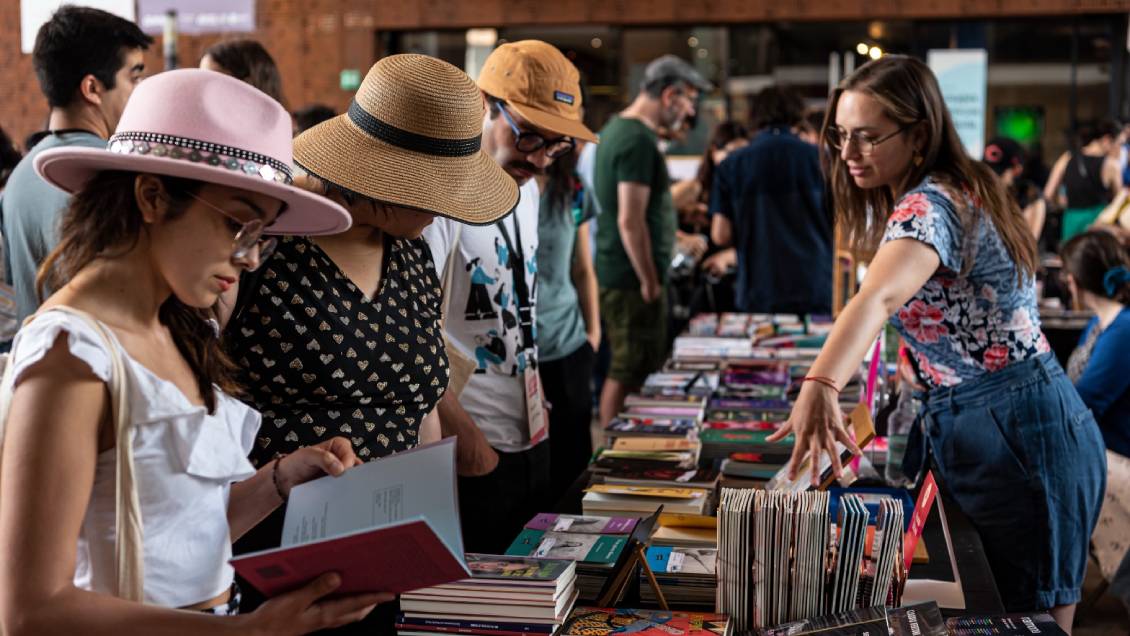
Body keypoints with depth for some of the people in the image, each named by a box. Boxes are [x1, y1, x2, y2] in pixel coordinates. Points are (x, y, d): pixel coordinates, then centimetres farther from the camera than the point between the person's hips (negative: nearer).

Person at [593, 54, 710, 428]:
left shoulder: (617, 128, 14)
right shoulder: (639, 141, -18)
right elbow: (630, 221, -23)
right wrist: (650, 282, -17)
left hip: (615, 272, 10)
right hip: (633, 279, -10)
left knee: (627, 370, 16)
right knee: (630, 373, -3)